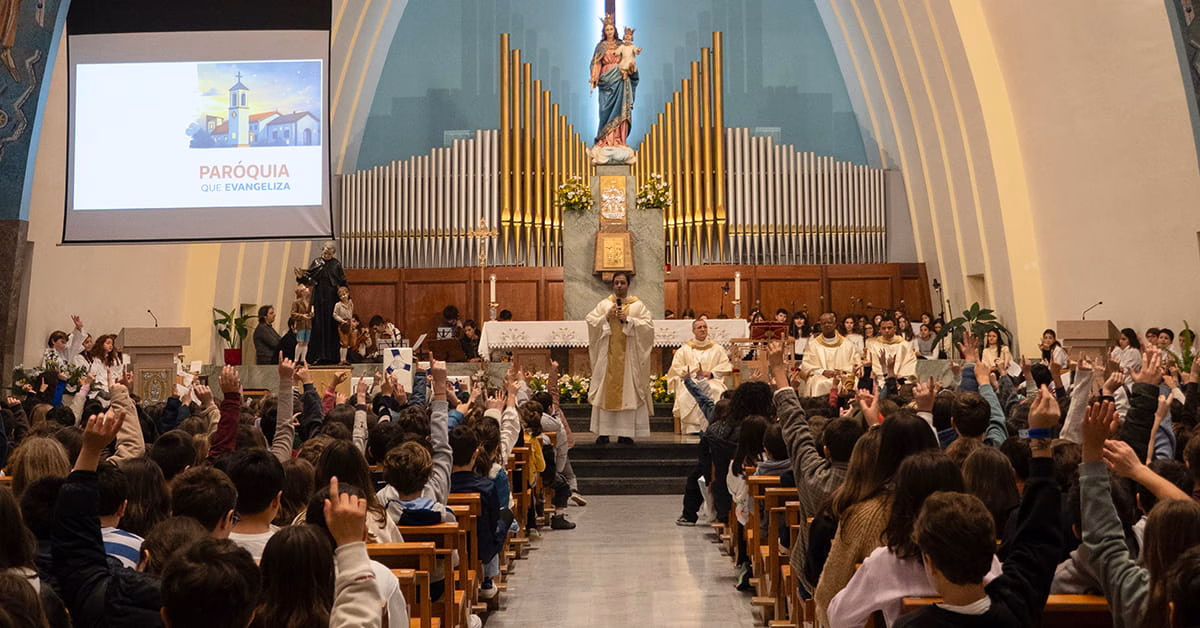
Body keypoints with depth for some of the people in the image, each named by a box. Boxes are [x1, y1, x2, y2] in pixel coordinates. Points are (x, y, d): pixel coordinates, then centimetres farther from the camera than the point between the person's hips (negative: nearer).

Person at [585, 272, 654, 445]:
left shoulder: (638, 306, 6)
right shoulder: (603, 305, 10)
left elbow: (648, 326, -4)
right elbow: (590, 322, 4)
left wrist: (628, 320, -13)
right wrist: (606, 317, -10)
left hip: (628, 356, -1)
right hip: (607, 355, 1)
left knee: (628, 391, -3)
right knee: (605, 390, -1)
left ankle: (626, 433, 0)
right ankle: (603, 432, 2)